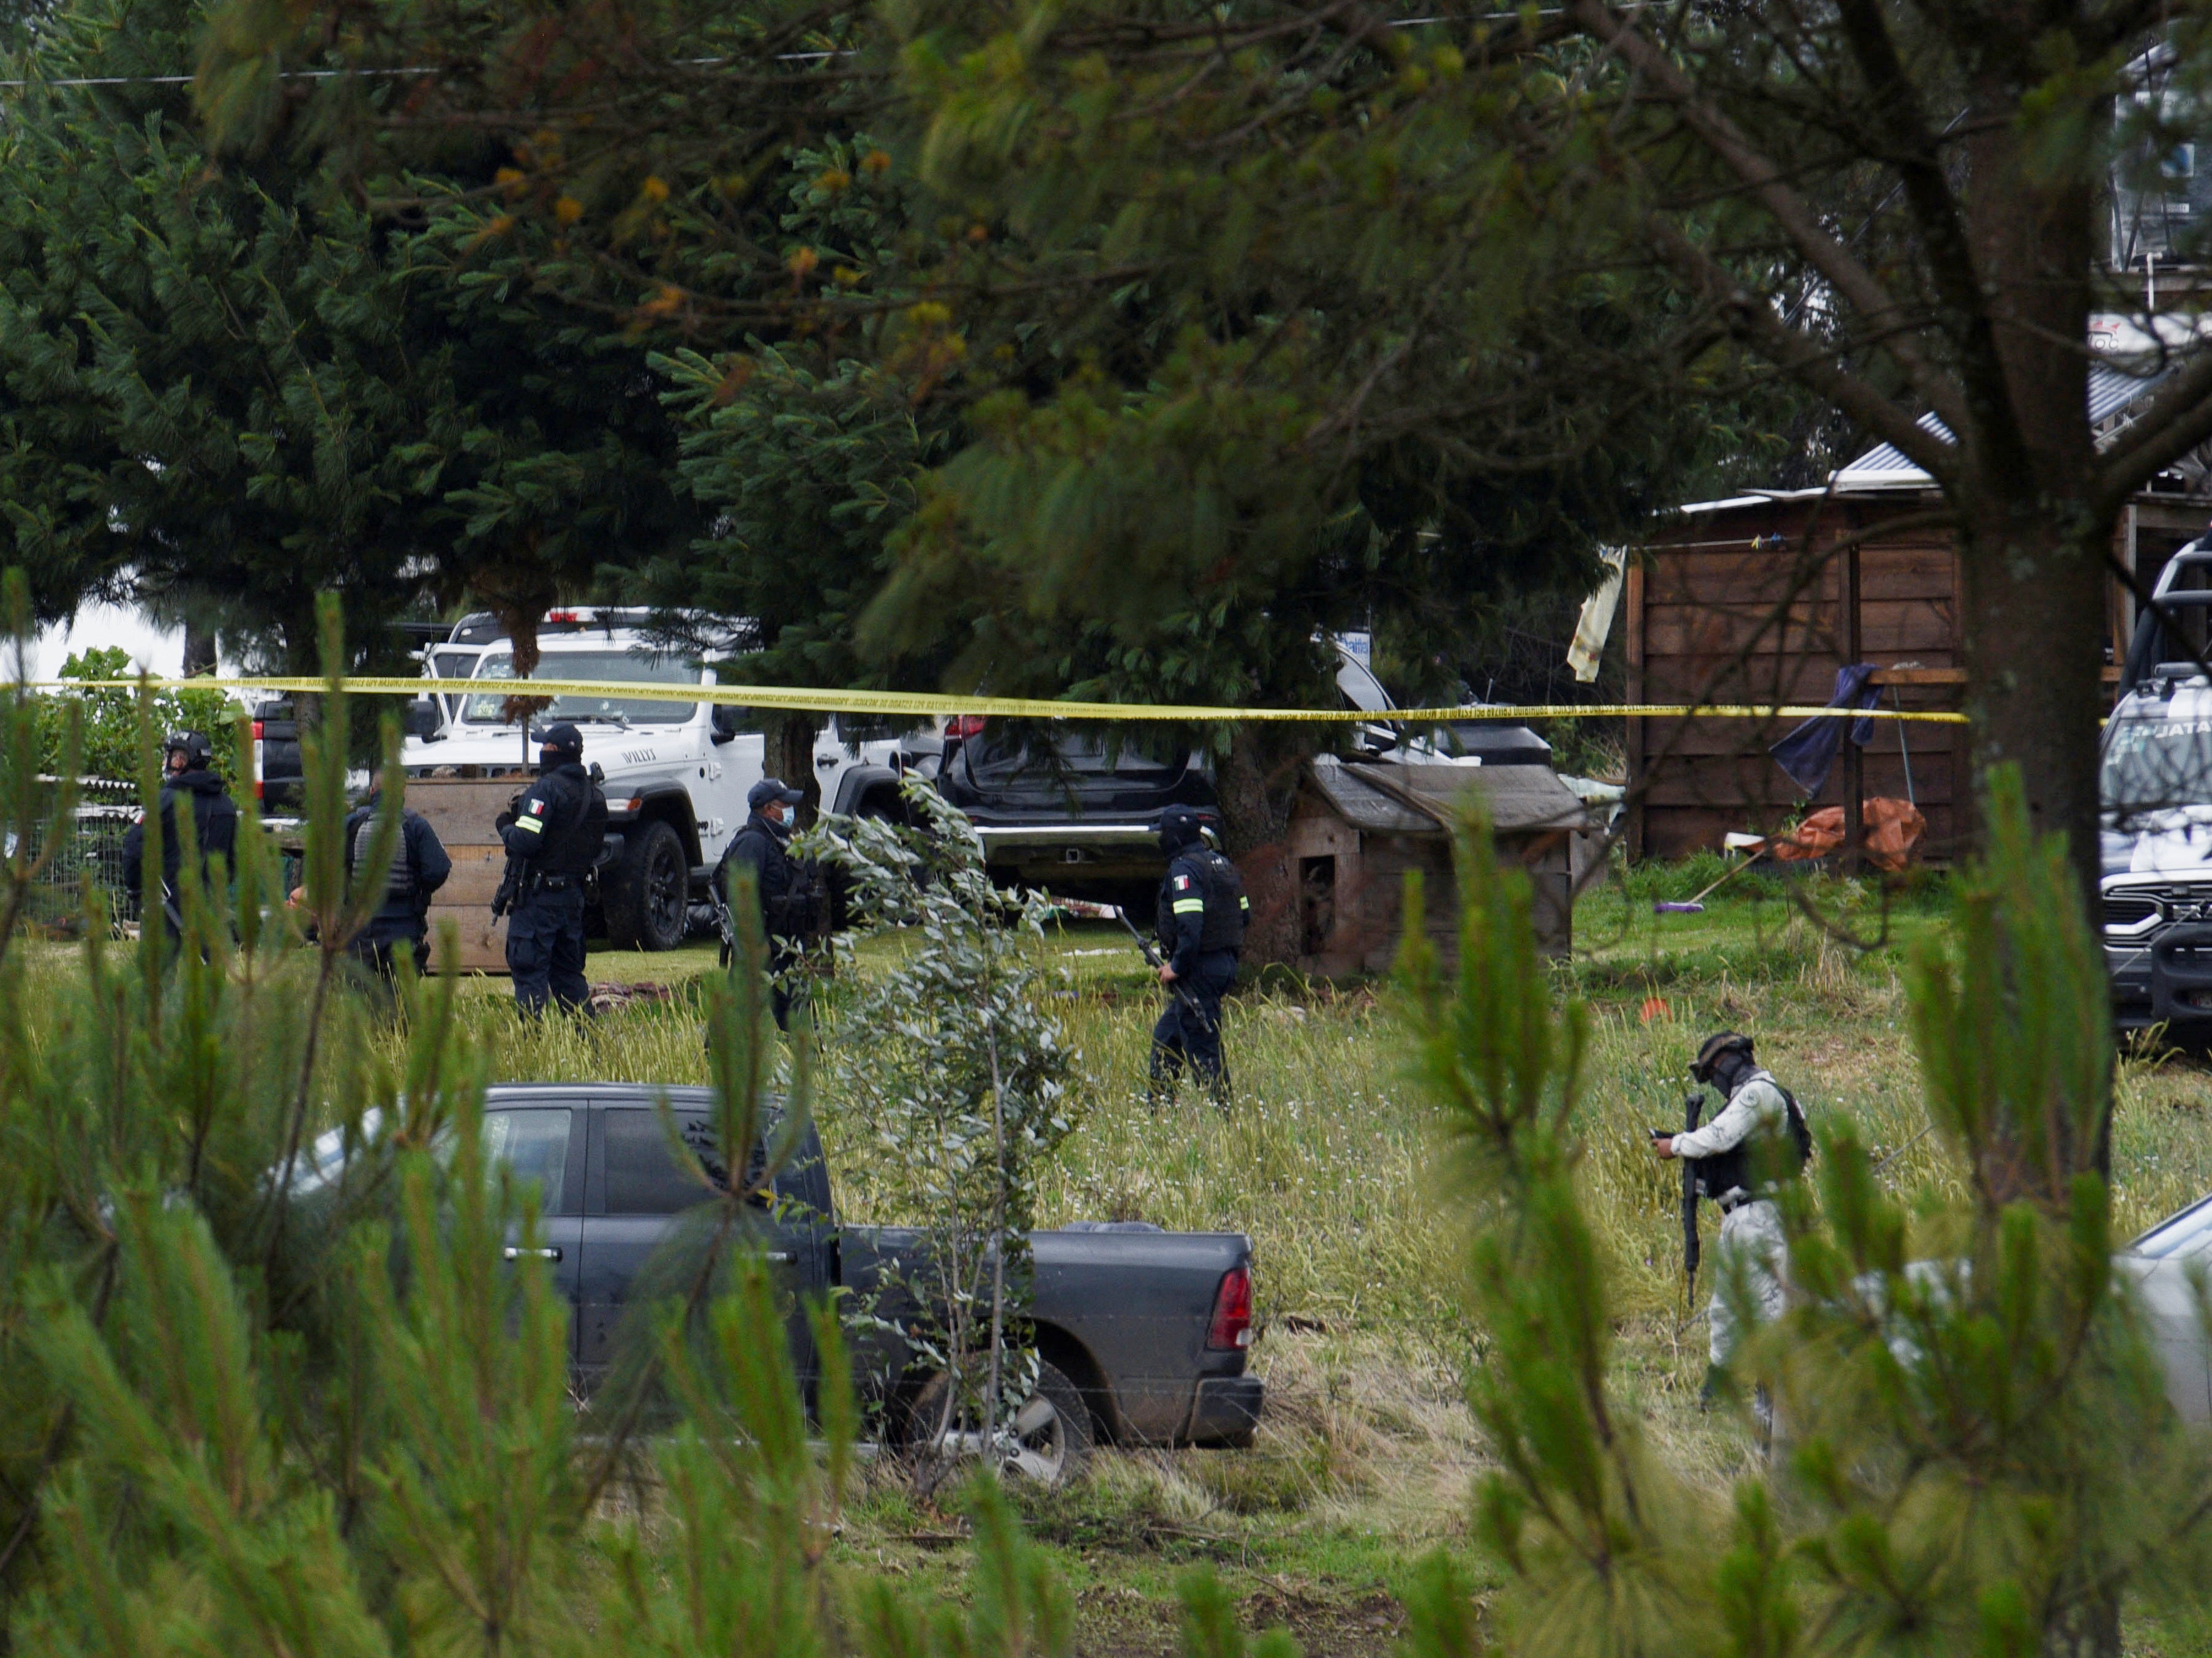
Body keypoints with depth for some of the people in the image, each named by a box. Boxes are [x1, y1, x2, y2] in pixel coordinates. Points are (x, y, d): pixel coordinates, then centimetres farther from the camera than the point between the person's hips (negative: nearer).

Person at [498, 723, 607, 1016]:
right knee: (569, 972, 16)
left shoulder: (547, 789, -15)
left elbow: (523, 843, -22)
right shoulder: (594, 793, 11)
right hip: (574, 893, 8)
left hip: (540, 895, -8)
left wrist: (505, 827, 0)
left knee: (529, 970, -6)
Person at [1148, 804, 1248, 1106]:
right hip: (1225, 964, 10)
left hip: (1198, 970, -10)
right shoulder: (1222, 864, 13)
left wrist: (1177, 966, -18)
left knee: (1203, 1047, -6)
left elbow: (1190, 923, -26)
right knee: (1165, 1037, 19)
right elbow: (1244, 914, 18)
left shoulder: (1183, 869, -15)